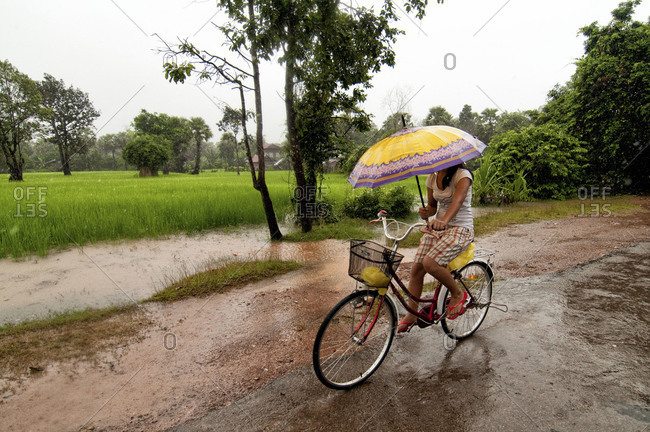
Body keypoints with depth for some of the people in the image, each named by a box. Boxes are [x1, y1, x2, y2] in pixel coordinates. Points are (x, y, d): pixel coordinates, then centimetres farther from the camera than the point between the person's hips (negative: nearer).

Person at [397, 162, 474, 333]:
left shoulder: (462, 175, -12)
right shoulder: (432, 178, 8)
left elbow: (458, 200, -31)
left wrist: (444, 220, -50)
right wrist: (425, 212, -10)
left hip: (460, 228, -6)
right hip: (437, 227, 6)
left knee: (430, 262, -29)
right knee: (416, 269, -5)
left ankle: (458, 295, -1)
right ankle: (410, 316, 12)